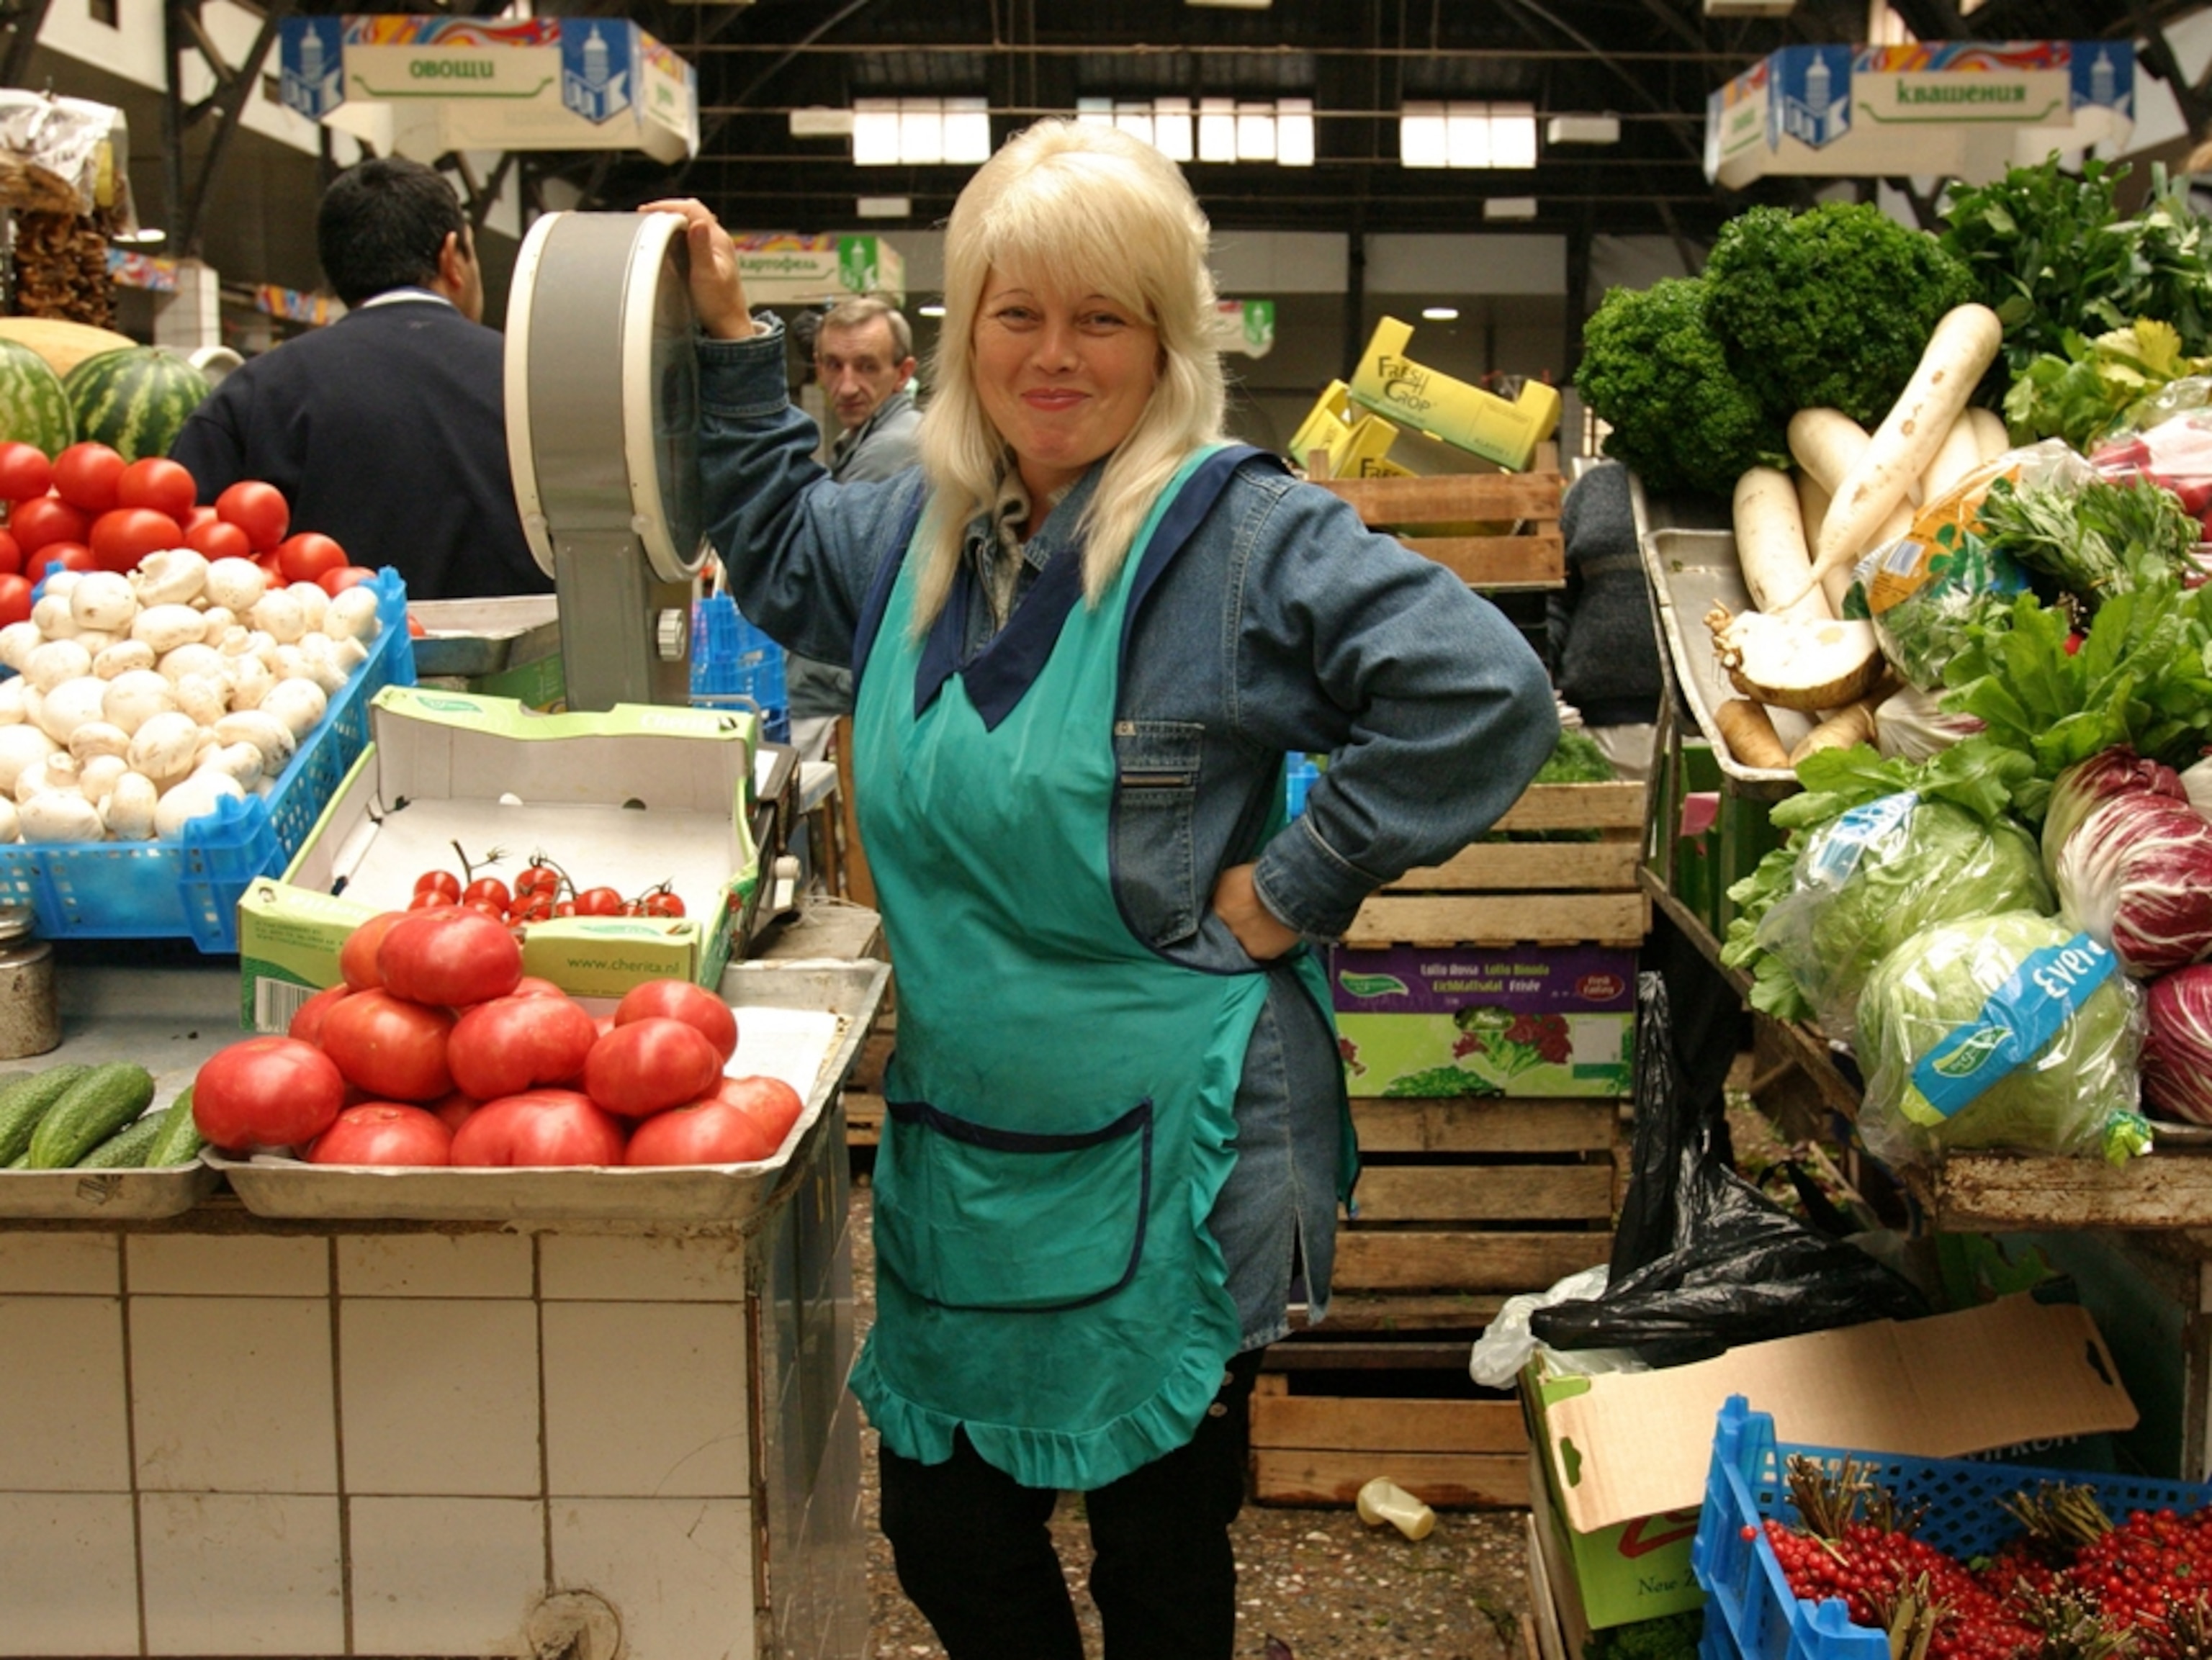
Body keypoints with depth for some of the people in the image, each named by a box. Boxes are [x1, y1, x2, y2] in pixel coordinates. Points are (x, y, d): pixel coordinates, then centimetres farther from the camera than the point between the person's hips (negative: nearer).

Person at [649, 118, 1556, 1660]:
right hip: (959, 1125, 6)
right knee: (944, 1528, 17)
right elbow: (778, 546, 27)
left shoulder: (1243, 533, -15)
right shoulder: (918, 527, 6)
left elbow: (1485, 693, -21)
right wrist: (731, 341, 17)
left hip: (1168, 1153, -6)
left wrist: (1293, 888, -18)